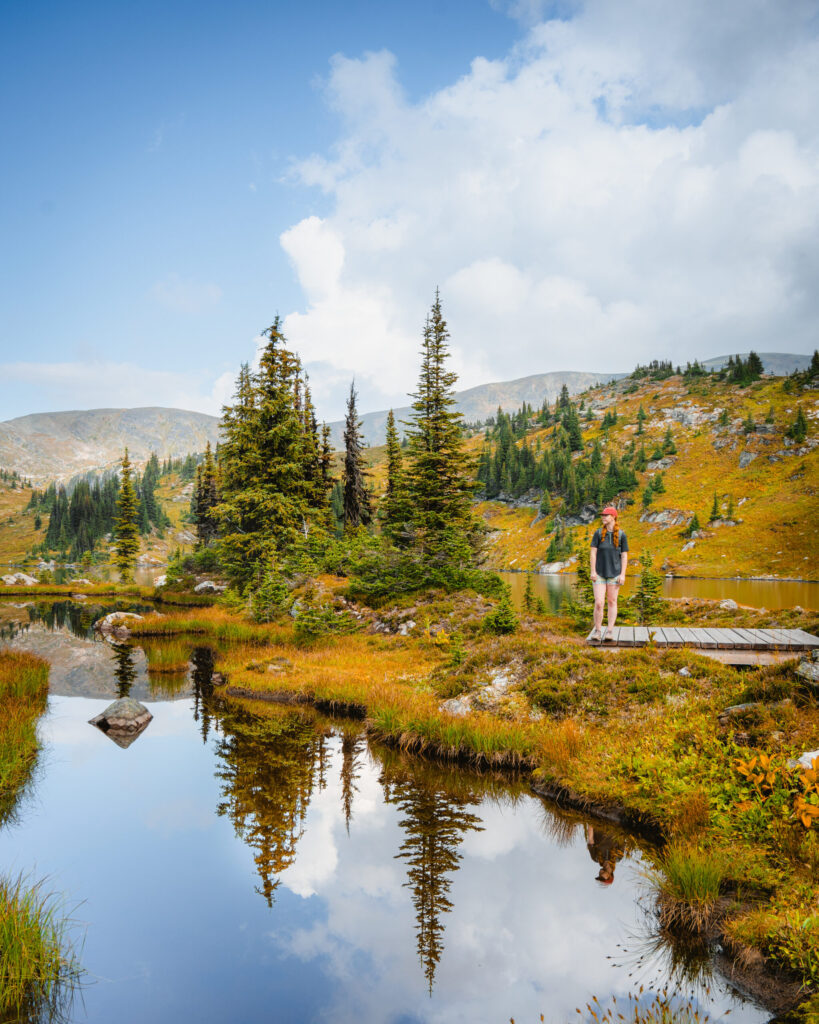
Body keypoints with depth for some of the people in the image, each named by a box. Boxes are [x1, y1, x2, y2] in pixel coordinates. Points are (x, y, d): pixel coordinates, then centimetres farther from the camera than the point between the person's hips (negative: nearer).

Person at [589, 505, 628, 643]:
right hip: (599, 574, 0)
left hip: (614, 573, 0)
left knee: (612, 602, 5)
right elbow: (593, 552, 1)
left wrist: (623, 574, -5)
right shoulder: (598, 533, 2)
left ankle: (609, 631, 11)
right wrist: (593, 571, -5)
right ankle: (597, 631, 6)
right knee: (598, 603, -7)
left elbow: (624, 556, 2)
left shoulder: (621, 535, 0)